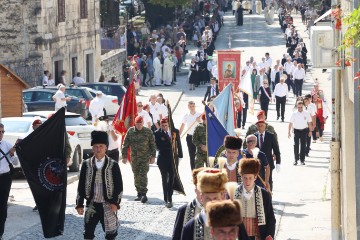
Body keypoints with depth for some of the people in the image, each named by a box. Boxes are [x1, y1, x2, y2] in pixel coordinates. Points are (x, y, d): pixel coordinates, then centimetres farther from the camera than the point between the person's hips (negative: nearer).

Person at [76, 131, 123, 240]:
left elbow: (119, 186, -2)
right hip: (91, 205, 1)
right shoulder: (86, 164, 0)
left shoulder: (113, 165, -3)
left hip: (108, 206, -1)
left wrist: (115, 202, -12)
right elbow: (81, 186, 3)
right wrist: (79, 204, 0)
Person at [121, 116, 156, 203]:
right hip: (134, 158, 3)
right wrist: (124, 156, 2)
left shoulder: (148, 132, 0)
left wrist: (153, 156, 0)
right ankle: (139, 194, 14)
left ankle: (144, 194, -12)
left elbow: (153, 145, 4)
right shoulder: (130, 131, 3)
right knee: (136, 176, 6)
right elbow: (125, 145, 6)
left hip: (145, 158, -3)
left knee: (143, 175, -11)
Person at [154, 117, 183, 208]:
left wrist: (180, 155, 4)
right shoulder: (157, 133, -5)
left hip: (173, 158, 1)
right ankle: (166, 200, 12)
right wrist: (169, 144, -20)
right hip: (163, 159, -1)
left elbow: (178, 144, 8)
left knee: (171, 179, -1)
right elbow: (158, 146, -13)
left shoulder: (175, 131, 3)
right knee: (165, 179, 5)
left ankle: (169, 199, 4)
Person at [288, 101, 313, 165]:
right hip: (296, 130, -1)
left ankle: (302, 160, 11)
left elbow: (309, 122, 6)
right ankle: (296, 159, 0)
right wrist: (289, 132, -2)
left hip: (304, 130, 1)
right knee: (296, 145, -5)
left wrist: (310, 131, 6)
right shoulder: (294, 114, -3)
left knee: (303, 145, 4)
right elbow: (291, 123, 0)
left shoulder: (306, 113, -2)